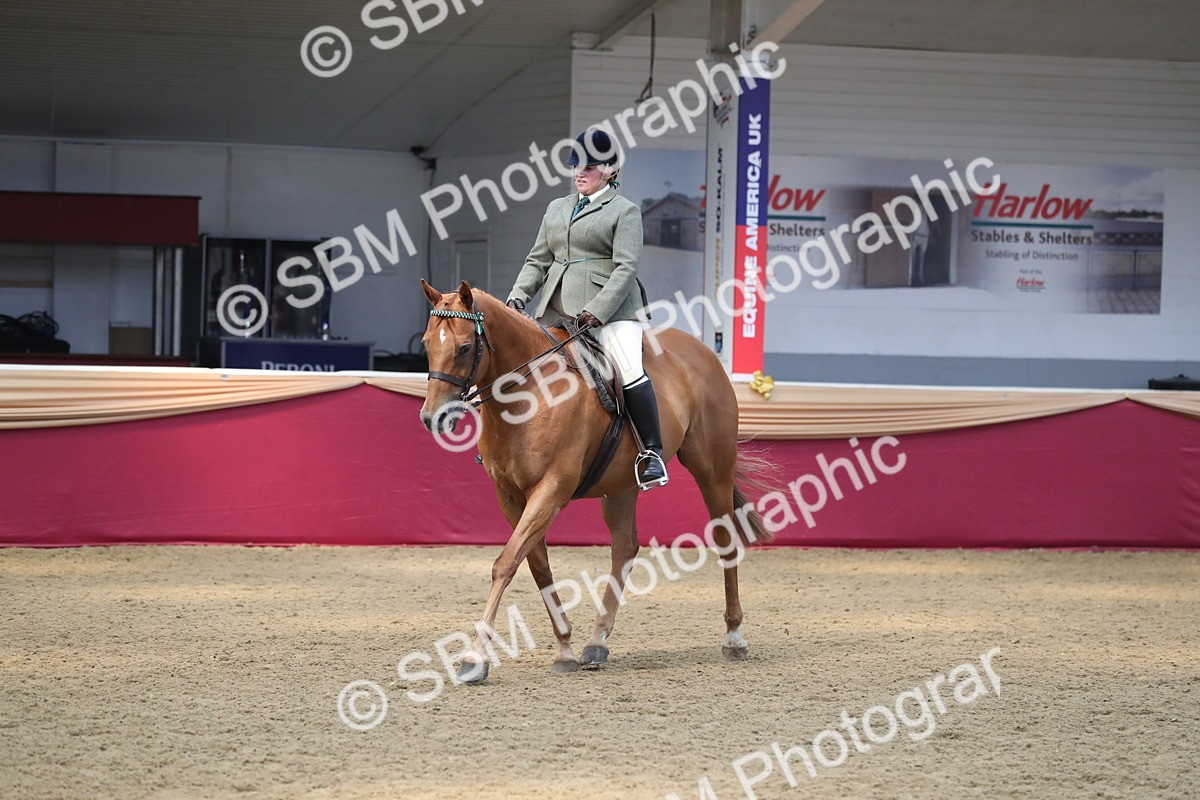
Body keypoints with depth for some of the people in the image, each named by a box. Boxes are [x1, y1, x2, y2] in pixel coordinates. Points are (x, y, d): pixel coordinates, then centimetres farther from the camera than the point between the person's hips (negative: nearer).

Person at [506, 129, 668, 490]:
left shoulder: (625, 211, 2)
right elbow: (538, 260, 21)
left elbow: (625, 267, -8)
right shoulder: (556, 208, 21)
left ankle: (651, 452, -19)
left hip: (610, 309, -6)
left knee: (629, 371, -24)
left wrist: (597, 310, -19)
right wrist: (519, 293, 2)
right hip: (558, 311, 6)